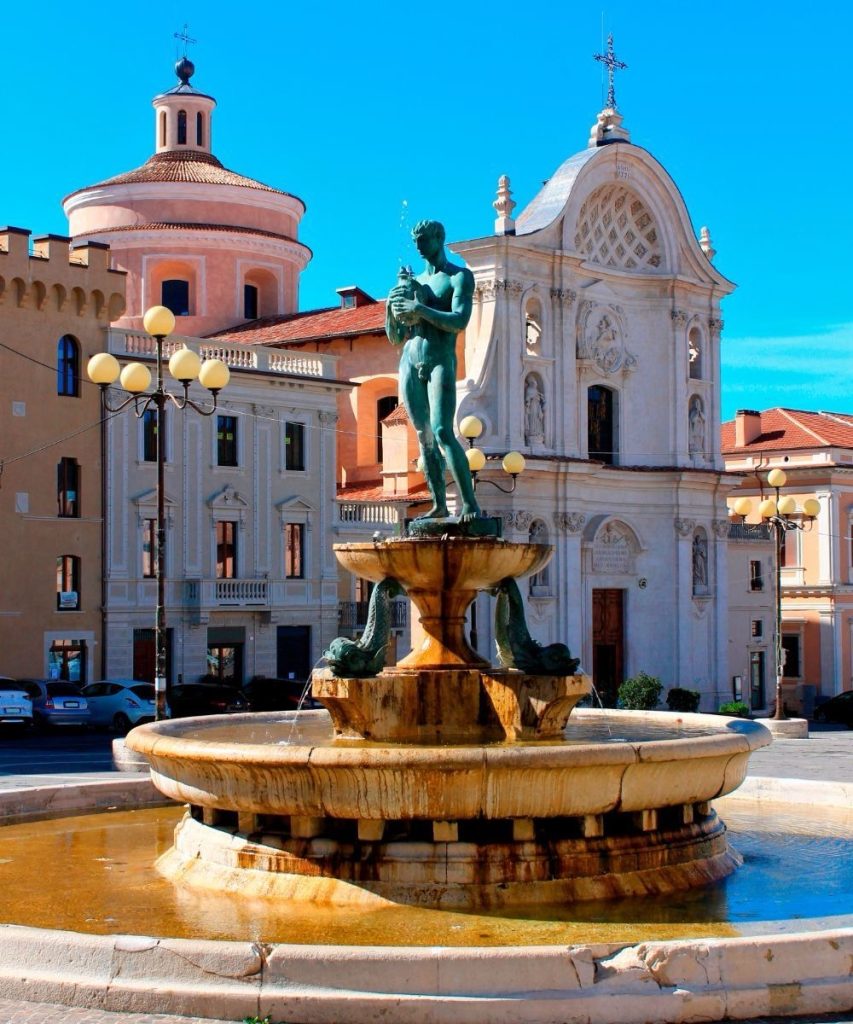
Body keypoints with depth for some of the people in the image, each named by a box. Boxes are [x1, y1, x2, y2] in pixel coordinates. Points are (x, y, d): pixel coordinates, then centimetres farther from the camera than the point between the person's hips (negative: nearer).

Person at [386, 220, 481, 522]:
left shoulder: (460, 277, 3)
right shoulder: (412, 282, 19)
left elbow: (460, 321, -13)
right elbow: (395, 339, 18)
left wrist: (418, 308, -19)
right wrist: (391, 308, -2)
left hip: (440, 361, -6)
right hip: (410, 362, 6)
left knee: (443, 433, -19)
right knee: (424, 437, 1)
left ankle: (469, 502, -18)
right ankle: (439, 505, 2)